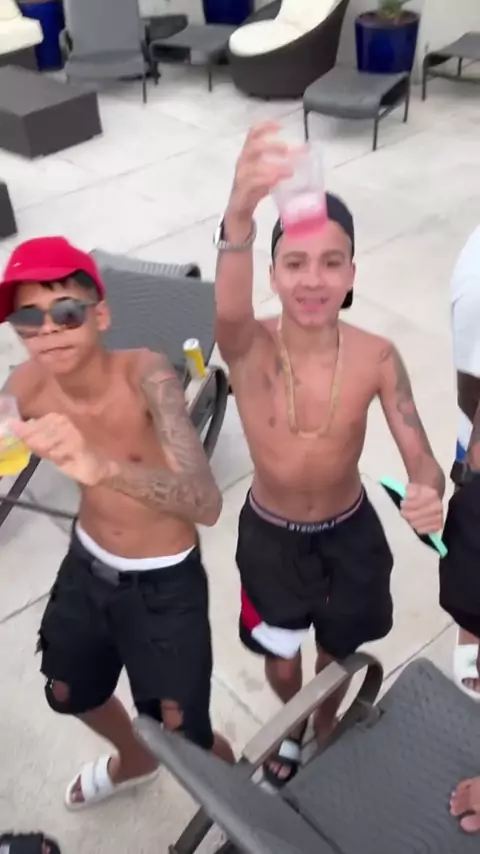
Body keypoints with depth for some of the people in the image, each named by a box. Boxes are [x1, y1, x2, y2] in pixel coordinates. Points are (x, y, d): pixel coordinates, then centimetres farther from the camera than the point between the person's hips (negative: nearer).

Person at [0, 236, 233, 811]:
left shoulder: (144, 374, -30)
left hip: (164, 584, -5)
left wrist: (103, 466, -59)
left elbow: (206, 504, -42)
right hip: (87, 566, 6)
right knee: (69, 694, 27)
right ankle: (132, 761, 62)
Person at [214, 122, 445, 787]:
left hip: (349, 531, 1)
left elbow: (421, 459, -17)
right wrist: (239, 215, -72)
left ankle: (327, 729, 61)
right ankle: (292, 725, 59)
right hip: (270, 534, -1)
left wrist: (429, 494, -42)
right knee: (281, 661, 21)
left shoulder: (376, 358, -21)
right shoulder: (250, 349, -27)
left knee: (337, 652, 25)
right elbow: (230, 314, -52)